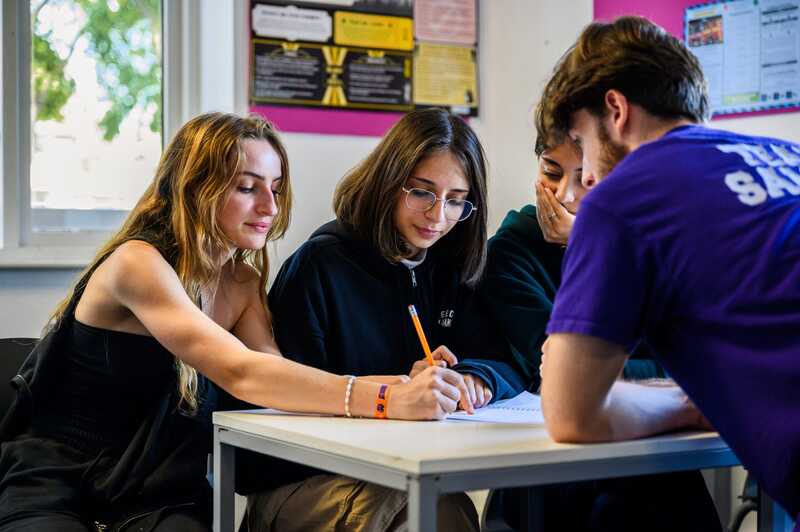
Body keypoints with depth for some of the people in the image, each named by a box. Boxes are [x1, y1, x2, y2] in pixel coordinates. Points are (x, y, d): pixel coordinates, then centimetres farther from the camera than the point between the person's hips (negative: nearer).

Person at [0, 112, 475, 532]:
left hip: (158, 492, 5)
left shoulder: (243, 283, 5)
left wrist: (406, 384, -26)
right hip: (52, 484, -4)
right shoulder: (137, 263, -19)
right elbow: (241, 374, -31)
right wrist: (386, 400, -40)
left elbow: (278, 379, -11)